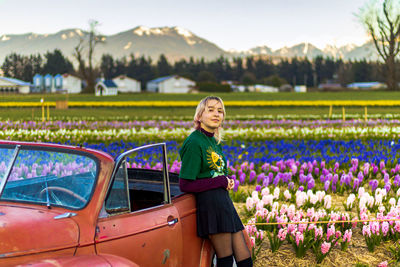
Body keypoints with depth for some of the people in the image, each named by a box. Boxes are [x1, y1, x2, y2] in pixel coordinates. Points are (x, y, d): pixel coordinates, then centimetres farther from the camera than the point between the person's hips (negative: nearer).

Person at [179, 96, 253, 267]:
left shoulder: (214, 141, 15)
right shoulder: (194, 142, -11)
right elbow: (185, 185, -14)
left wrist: (228, 182, 3)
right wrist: (221, 182, -11)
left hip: (224, 201, 9)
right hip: (210, 203, -9)